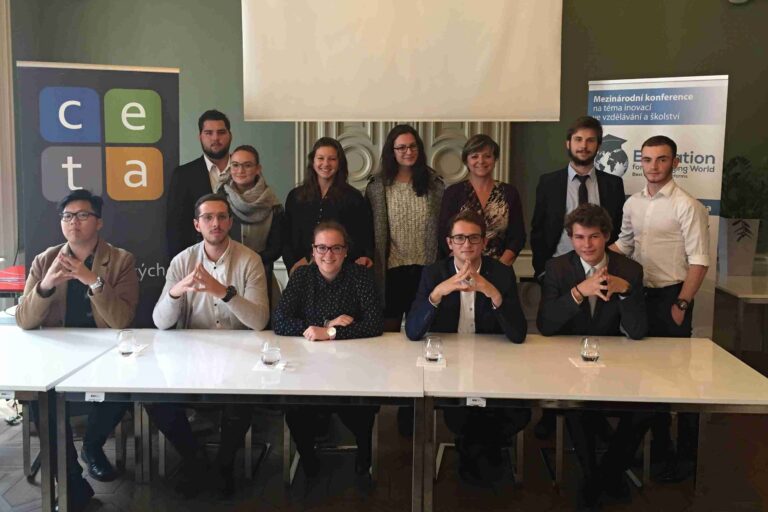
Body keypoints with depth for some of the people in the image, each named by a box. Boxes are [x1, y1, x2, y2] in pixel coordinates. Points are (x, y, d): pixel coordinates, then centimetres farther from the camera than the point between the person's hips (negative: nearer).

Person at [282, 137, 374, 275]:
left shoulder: (353, 198, 2)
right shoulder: (295, 196, 9)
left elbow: (365, 236, 4)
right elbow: (286, 237, 9)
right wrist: (292, 265, -6)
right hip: (302, 272, 2)